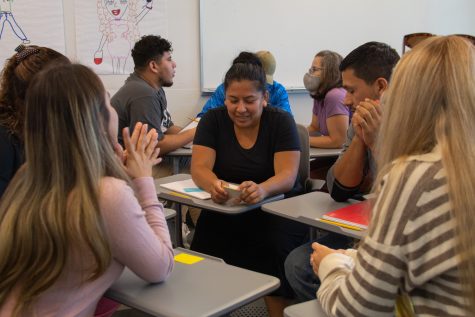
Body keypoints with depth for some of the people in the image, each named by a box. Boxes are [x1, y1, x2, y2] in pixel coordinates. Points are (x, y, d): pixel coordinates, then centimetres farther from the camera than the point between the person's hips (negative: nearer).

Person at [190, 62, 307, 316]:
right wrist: (213, 185, -37)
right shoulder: (213, 120, -3)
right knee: (204, 252, -24)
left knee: (275, 249, -30)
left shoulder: (281, 121, -9)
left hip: (277, 207, -1)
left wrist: (262, 189, -42)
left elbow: (287, 176, -18)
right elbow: (199, 167, -12)